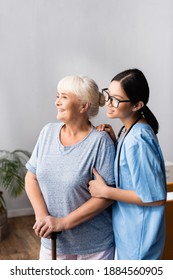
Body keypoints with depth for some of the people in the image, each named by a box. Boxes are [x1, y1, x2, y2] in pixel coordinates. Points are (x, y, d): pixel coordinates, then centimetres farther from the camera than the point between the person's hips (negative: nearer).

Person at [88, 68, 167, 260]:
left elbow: (156, 197, -27)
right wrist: (114, 141, -4)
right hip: (128, 225, 9)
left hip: (138, 231, -9)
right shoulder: (130, 129, -1)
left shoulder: (137, 140, -29)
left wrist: (105, 191, -23)